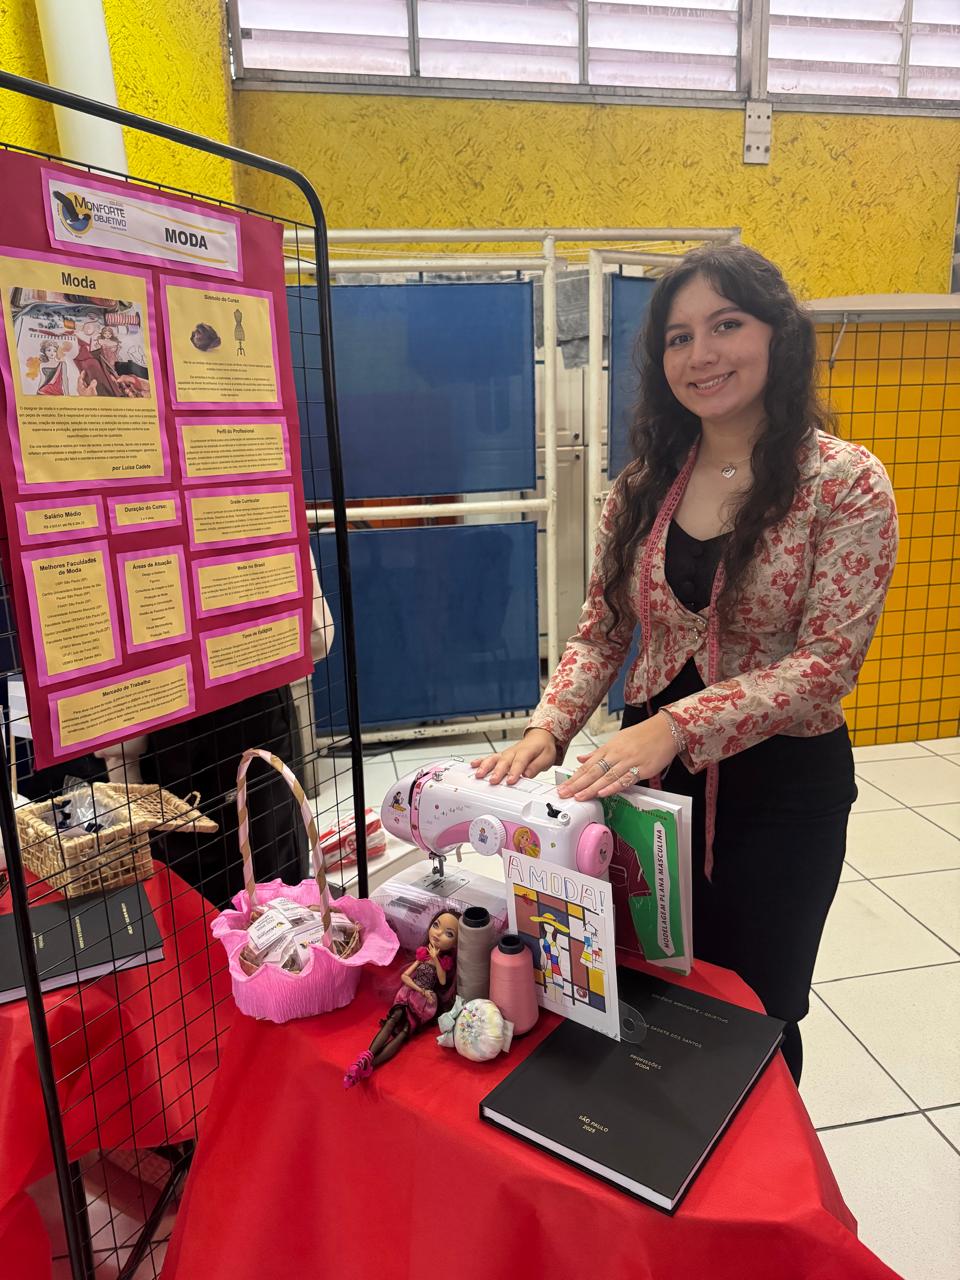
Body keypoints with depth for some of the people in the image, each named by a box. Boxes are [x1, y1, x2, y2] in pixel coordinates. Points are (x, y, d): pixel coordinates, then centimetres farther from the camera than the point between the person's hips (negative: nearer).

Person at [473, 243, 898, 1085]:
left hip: (782, 789, -3)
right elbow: (601, 634, 2)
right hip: (652, 773, 4)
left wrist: (675, 725, -30)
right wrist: (549, 729, -15)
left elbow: (826, 660, -19)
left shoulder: (846, 482, -12)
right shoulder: (645, 485, 1)